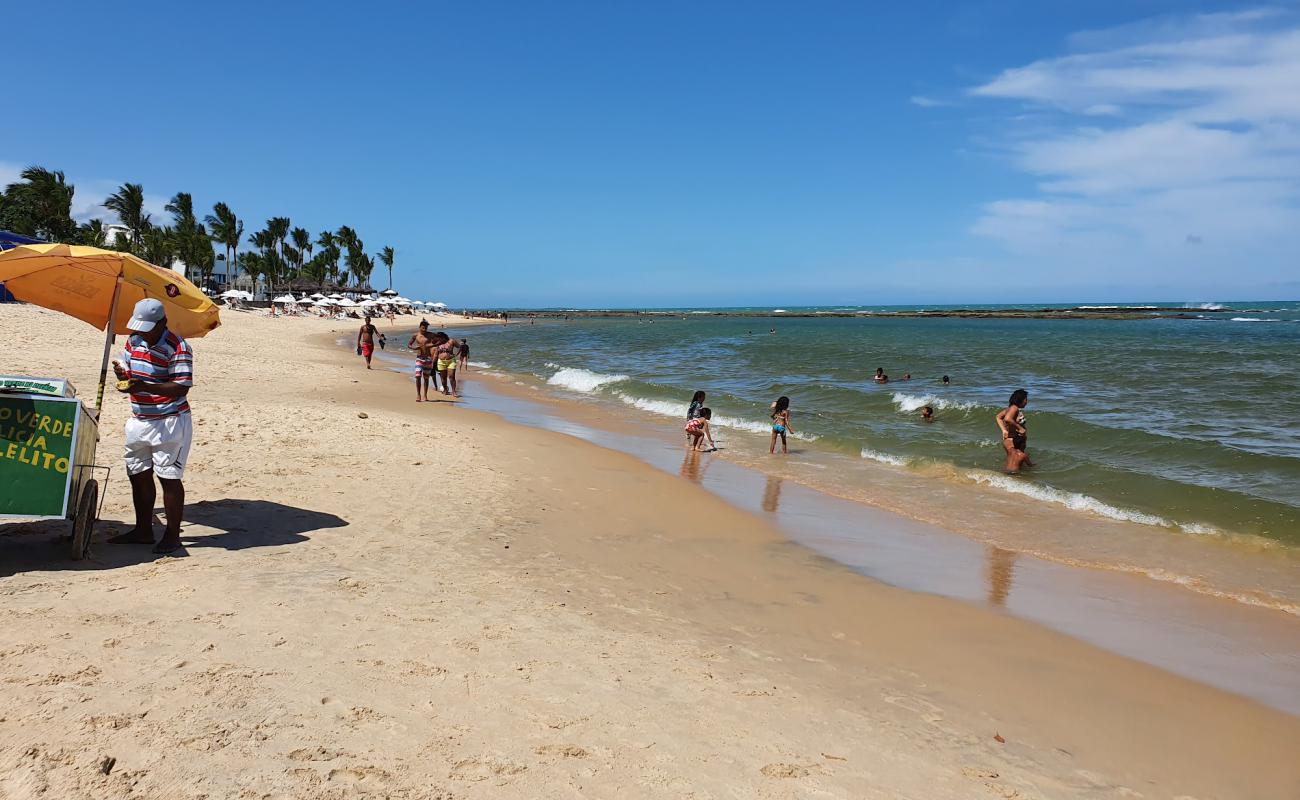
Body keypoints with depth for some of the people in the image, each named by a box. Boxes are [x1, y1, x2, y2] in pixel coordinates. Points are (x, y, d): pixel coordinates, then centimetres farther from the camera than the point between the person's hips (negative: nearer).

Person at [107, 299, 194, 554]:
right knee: (138, 476, 13)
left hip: (170, 422, -8)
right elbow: (126, 370, 19)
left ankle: (172, 535, 6)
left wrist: (144, 386, -34)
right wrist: (123, 374, -6)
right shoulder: (134, 341, 8)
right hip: (139, 420, 8)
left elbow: (182, 388, -22)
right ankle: (143, 531, 26)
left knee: (169, 478, -3)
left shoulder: (177, 347, -16)